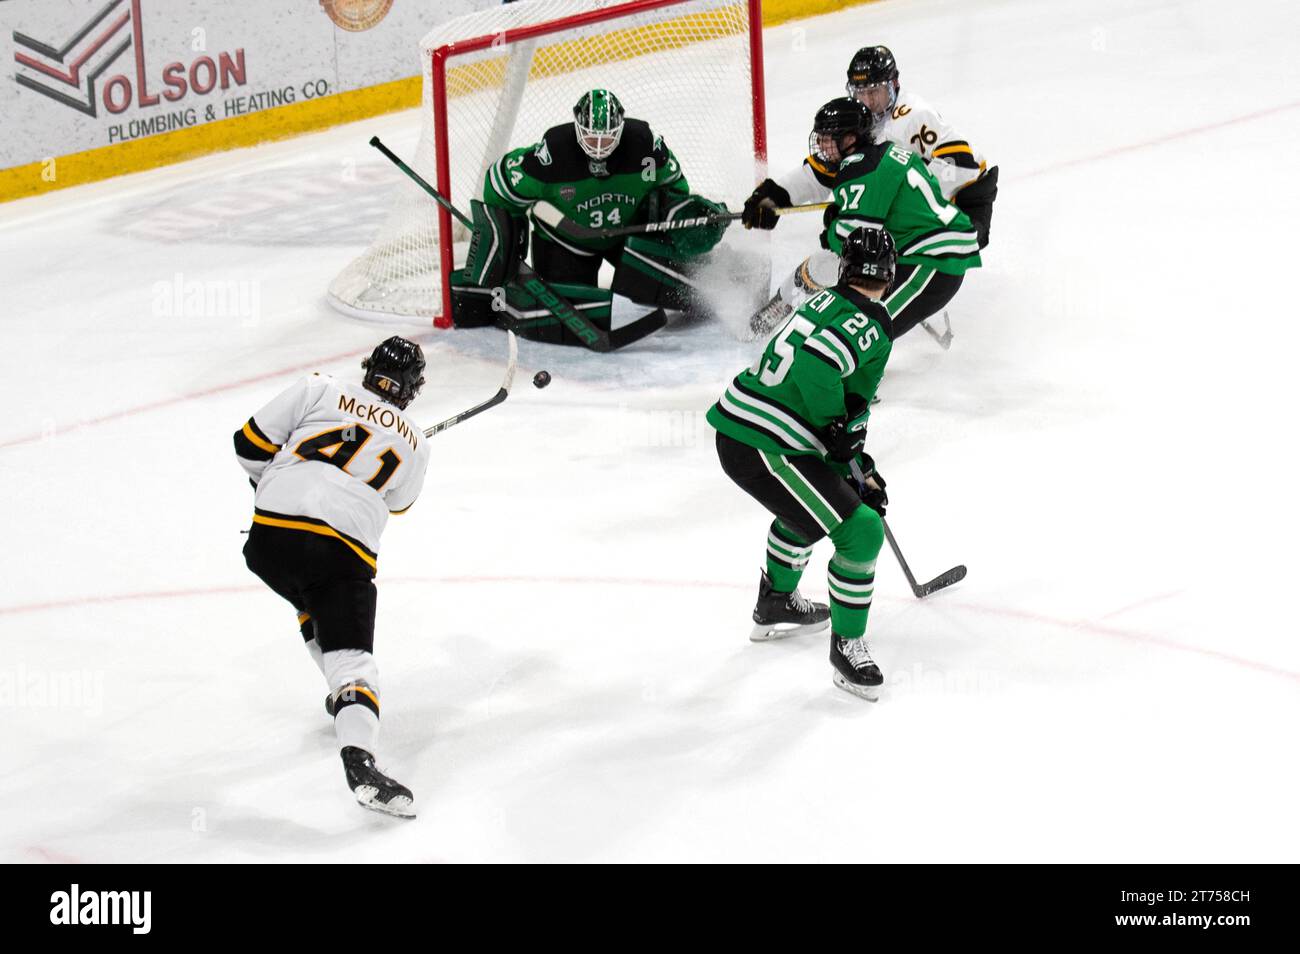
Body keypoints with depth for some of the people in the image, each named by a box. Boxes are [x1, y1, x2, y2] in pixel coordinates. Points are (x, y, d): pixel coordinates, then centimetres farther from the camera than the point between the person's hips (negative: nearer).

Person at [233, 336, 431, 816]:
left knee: (315, 609, 32)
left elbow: (251, 442, 12)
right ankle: (359, 761, -32)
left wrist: (269, 482, 31)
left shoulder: (319, 390, 15)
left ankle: (344, 697, 45)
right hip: (343, 550, -2)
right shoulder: (414, 445, 21)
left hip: (271, 535, 2)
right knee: (351, 655, -10)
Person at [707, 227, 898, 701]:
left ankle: (775, 605, 51)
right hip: (763, 449, -10)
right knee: (860, 531, -7)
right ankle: (847, 647, 3)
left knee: (813, 498, 37)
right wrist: (839, 428, -14)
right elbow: (815, 367, -32)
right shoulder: (869, 325, -13)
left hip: (734, 427, 10)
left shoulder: (824, 301, 16)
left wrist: (860, 470, 25)